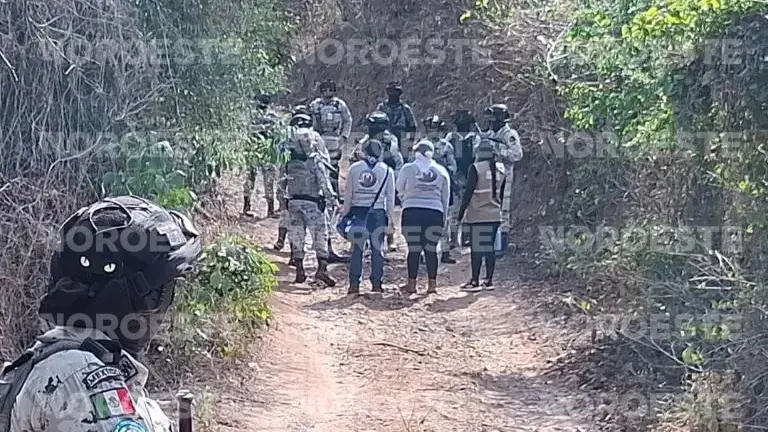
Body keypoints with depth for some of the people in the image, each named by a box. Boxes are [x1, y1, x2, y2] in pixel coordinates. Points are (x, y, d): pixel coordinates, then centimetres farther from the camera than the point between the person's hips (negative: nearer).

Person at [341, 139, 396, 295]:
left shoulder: (354, 168, 2)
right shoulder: (387, 170, 1)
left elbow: (348, 194, 3)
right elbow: (390, 197, 4)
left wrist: (345, 213, 10)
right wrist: (389, 216, 12)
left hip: (357, 211, 1)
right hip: (378, 212, -1)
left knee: (356, 248, 4)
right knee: (377, 249, 6)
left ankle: (354, 284, 3)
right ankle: (376, 283, 8)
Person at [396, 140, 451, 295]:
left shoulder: (408, 168, 1)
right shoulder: (441, 171, 9)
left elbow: (400, 188, 15)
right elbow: (445, 197, 14)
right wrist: (444, 217, 20)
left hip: (412, 212, -2)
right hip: (435, 212, 2)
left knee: (414, 249, 2)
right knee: (431, 249, 6)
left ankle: (411, 284, 5)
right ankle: (432, 284, 7)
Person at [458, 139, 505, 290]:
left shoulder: (476, 168, -11)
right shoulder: (501, 168, 6)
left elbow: (469, 192, -10)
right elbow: (502, 192, 13)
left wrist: (462, 211, -3)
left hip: (478, 215, -5)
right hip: (495, 215, 5)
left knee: (477, 248, -1)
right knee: (490, 247, 11)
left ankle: (475, 281, 1)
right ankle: (489, 280, 14)